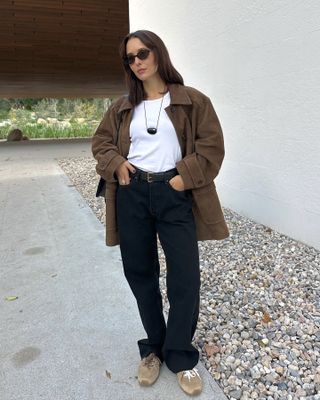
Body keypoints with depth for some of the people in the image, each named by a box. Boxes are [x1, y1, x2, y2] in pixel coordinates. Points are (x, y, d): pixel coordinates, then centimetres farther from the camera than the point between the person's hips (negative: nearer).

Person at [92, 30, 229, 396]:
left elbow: (212, 145, -1)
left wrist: (185, 175, -12)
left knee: (185, 278, -1)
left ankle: (180, 356, 22)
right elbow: (101, 141, 17)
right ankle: (154, 347, 32)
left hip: (174, 196, -2)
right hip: (132, 195, 3)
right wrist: (116, 164, -3)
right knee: (140, 274, 10)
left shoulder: (191, 100, 4)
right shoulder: (123, 107, 13)